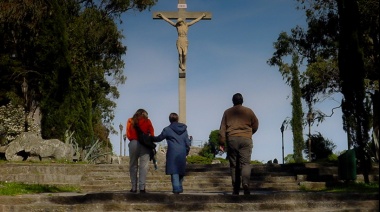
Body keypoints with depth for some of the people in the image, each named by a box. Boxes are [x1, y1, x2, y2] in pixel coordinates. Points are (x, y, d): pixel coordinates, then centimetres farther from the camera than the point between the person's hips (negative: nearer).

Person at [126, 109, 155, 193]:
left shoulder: (130, 121, 12)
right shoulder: (147, 121, 8)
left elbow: (128, 135, 7)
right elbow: (152, 133, 4)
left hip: (133, 143, 2)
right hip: (144, 145, -2)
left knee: (133, 166, 8)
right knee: (144, 166, -1)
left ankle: (134, 187, 5)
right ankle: (142, 187, -9)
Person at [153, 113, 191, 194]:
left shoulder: (167, 129, -2)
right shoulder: (184, 129, 10)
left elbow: (159, 138, 9)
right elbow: (187, 142, 10)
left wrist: (152, 138, 28)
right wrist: (187, 151, 20)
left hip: (173, 153, -4)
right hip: (182, 153, 4)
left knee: (174, 171, -5)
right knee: (180, 171, 14)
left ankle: (177, 188, -14)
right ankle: (180, 188, 19)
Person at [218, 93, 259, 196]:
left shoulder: (227, 112, 9)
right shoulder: (249, 111, 7)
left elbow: (222, 128, 5)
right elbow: (255, 125, 13)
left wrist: (222, 143, 7)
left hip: (231, 140, 1)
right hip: (246, 139, -1)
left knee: (234, 165, 6)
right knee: (245, 162, -5)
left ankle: (236, 189, 7)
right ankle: (245, 183, -30)